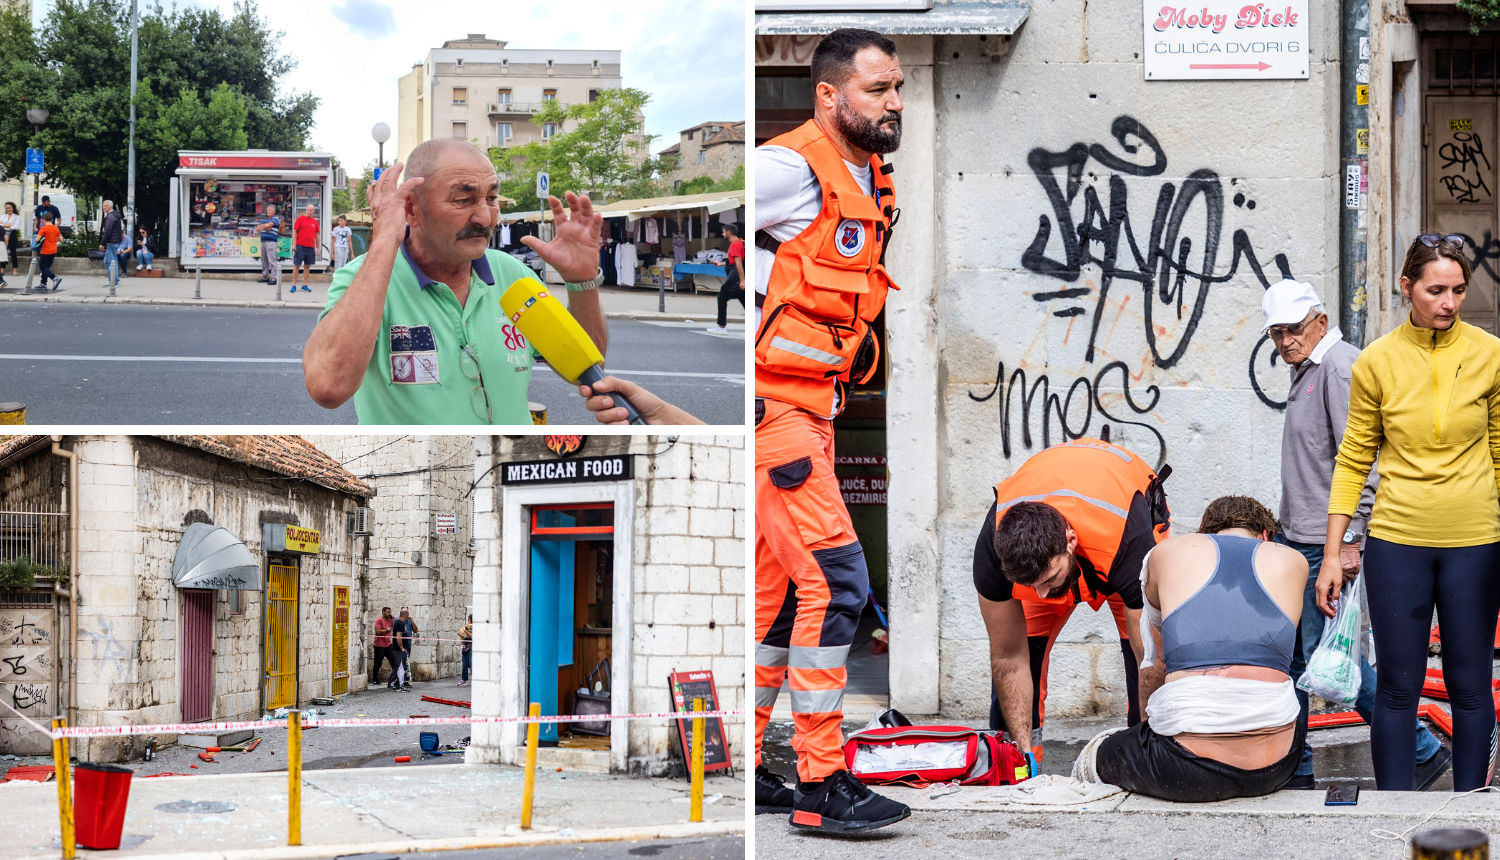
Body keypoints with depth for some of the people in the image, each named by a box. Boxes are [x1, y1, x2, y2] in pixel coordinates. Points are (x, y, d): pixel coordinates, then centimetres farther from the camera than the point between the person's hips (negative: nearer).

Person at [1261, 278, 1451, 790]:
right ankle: (1294, 770, 19)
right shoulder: (1305, 371, 17)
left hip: (1324, 544, -10)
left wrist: (1348, 540, -23)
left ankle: (1424, 752, 2)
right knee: (1286, 651, 11)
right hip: (1295, 537, 10)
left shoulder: (1340, 367, -14)